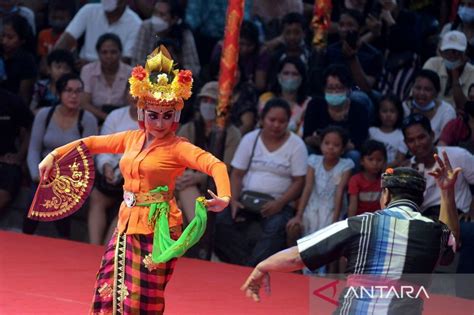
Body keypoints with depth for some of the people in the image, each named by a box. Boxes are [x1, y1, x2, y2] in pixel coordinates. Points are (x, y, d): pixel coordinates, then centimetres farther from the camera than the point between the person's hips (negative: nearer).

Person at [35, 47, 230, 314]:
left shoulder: (178, 148, -11)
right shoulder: (132, 139, 8)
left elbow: (216, 165, -26)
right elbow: (92, 142, 22)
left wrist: (224, 197, -45)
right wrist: (54, 155, 18)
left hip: (158, 229, -6)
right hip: (127, 225, 6)